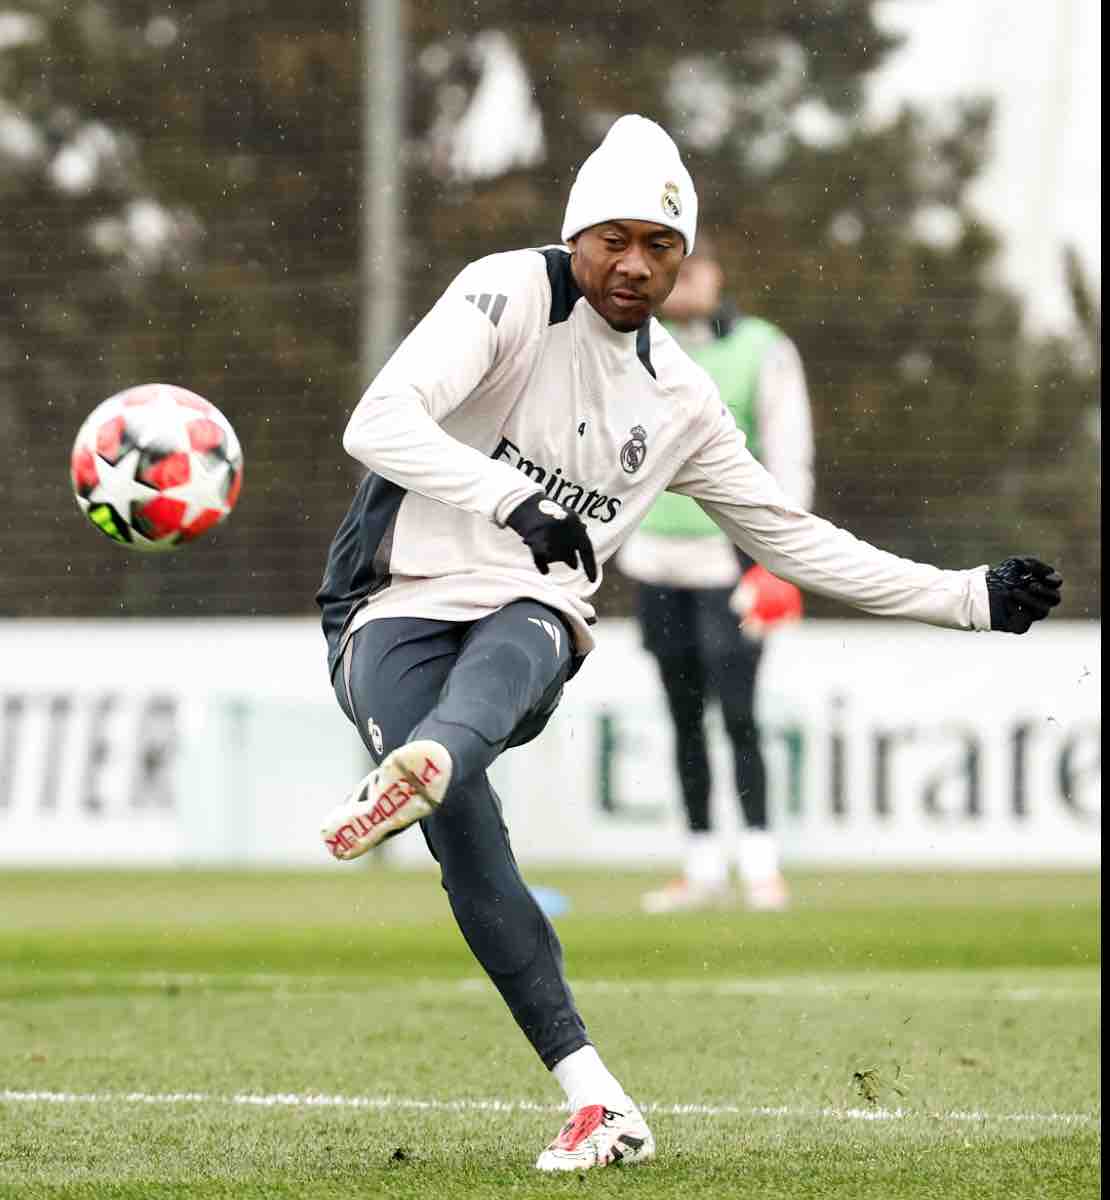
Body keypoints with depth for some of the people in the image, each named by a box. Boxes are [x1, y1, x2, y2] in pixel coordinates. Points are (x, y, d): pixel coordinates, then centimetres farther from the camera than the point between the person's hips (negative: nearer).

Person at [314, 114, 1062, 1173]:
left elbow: (790, 537, 23)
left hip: (529, 621, 3)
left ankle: (416, 768, -69)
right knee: (466, 837, -25)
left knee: (519, 644, -35)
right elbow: (378, 424, -19)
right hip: (398, 612, -3)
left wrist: (969, 600, 19)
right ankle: (595, 1100, -24)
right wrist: (514, 501, -34)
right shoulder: (509, 296, -5)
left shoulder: (677, 396, 13)